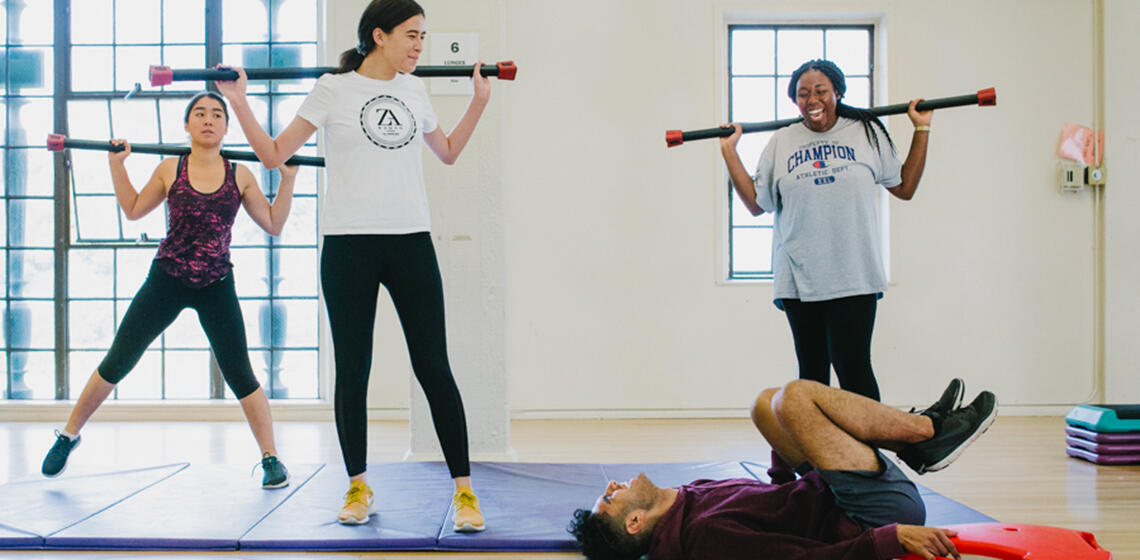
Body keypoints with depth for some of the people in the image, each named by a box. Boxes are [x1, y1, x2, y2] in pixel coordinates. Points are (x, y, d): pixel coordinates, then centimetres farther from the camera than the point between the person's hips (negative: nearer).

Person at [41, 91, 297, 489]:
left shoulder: (240, 175, 0)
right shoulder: (170, 170, 0)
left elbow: (273, 225, 3)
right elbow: (133, 211, 13)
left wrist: (288, 179, -5)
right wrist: (117, 165, 6)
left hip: (216, 287, -1)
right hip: (166, 280, 1)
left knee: (239, 374, -4)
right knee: (118, 361, 6)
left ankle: (271, 458, 6)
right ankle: (69, 435, 26)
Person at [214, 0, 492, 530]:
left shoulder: (414, 90, 12)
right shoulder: (333, 89, 1)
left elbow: (447, 152, 27)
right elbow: (274, 153, 3)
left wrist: (480, 99, 23)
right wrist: (238, 103, -6)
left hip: (411, 242, 3)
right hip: (350, 245, -2)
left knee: (433, 367, -1)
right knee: (352, 370, 5)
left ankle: (464, 490, 4)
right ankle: (358, 488, 21)